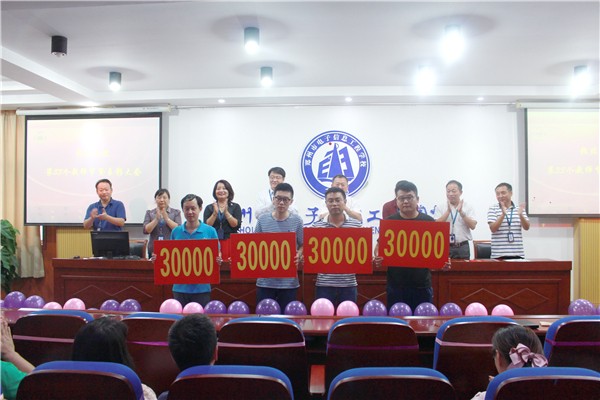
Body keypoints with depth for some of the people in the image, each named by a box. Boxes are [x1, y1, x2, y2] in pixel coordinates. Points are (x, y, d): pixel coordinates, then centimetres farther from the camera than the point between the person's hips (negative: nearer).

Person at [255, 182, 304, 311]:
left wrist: (298, 255, -15)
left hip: (288, 281, -1)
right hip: (265, 281, 1)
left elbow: (303, 245, 5)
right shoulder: (262, 220, 0)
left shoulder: (296, 221, -2)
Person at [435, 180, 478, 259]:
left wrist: (461, 212, -14)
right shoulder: (440, 208, 5)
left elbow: (473, 226, -5)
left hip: (462, 247, 1)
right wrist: (448, 211, -14)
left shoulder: (468, 207, 6)